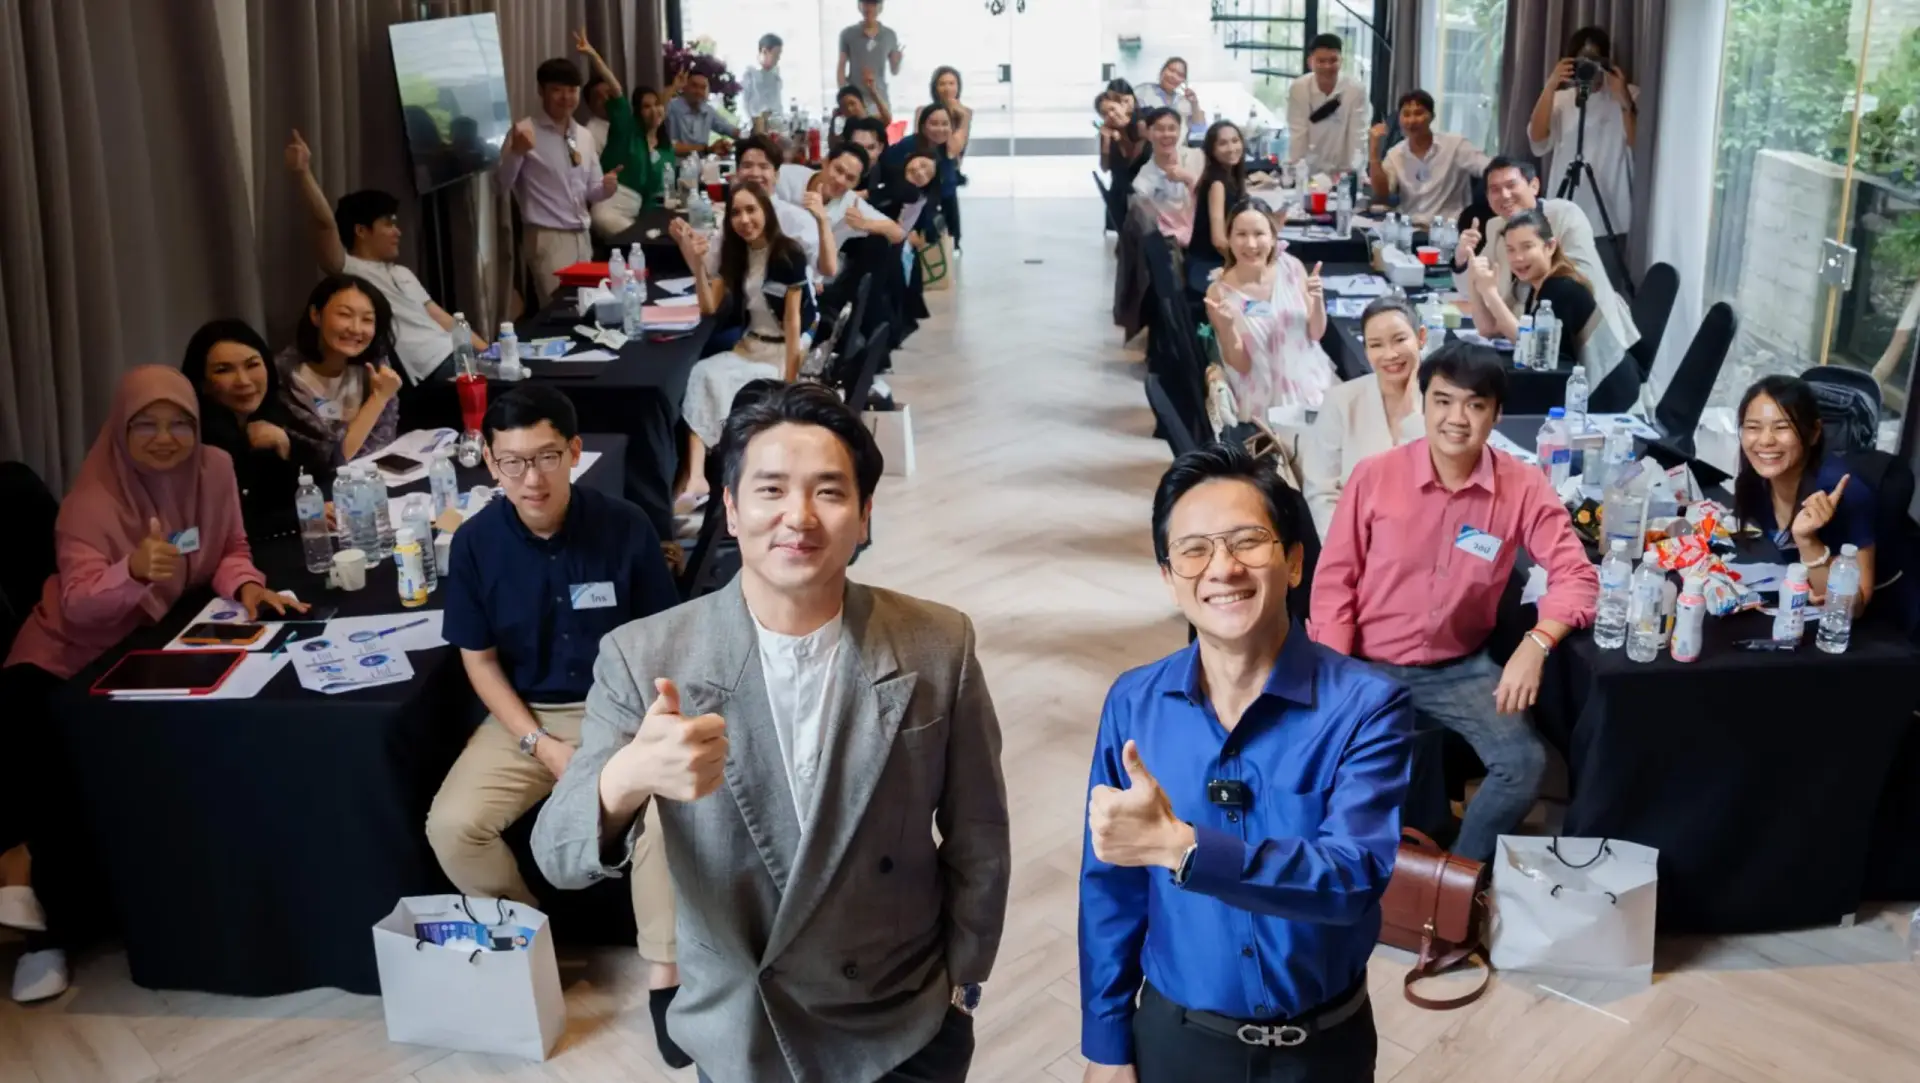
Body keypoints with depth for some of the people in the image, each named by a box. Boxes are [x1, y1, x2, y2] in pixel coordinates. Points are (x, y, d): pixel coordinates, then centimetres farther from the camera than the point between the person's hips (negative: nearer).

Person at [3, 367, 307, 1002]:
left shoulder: (213, 470, -9)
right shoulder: (93, 498, -22)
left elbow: (230, 550, -1)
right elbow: (78, 604, -32)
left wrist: (246, 588, -23)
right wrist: (133, 571, -51)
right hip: (67, 659, -4)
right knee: (53, 769, -21)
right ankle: (59, 924, -2)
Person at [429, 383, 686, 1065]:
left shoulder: (624, 528, -12)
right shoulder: (475, 542, -8)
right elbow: (480, 661, -1)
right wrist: (542, 746, -12)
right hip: (524, 715, 2)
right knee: (452, 826, -20)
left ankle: (664, 974, -13)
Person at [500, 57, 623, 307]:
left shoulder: (584, 135, 12)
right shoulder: (526, 131, -7)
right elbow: (502, 183, -13)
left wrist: (606, 187, -5)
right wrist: (517, 152, -29)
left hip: (582, 237, 6)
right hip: (548, 239, -6)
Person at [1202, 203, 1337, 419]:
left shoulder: (1290, 268, -5)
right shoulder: (1219, 293, -14)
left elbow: (1316, 333, 5)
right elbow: (1240, 365, -9)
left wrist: (1317, 301, -14)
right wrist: (1227, 326, -26)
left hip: (1311, 384, 4)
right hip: (1266, 401, -4)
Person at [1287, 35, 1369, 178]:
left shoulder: (1356, 90, -14)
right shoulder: (1298, 89, -12)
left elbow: (1358, 136, -14)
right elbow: (1297, 134, -11)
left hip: (1344, 172, 0)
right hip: (1310, 171, 0)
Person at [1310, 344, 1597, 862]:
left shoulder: (1524, 486, -10)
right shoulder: (1374, 476, -12)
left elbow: (1575, 575, -9)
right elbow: (1334, 580, -6)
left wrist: (1536, 644, -28)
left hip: (1460, 667, 1)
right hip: (1370, 667, -1)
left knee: (1524, 763, -17)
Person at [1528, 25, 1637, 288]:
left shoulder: (1629, 96, 4)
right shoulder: (1561, 99, 9)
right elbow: (1537, 142, -6)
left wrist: (1624, 101, -17)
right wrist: (1550, 87, -14)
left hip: (1608, 220, -2)